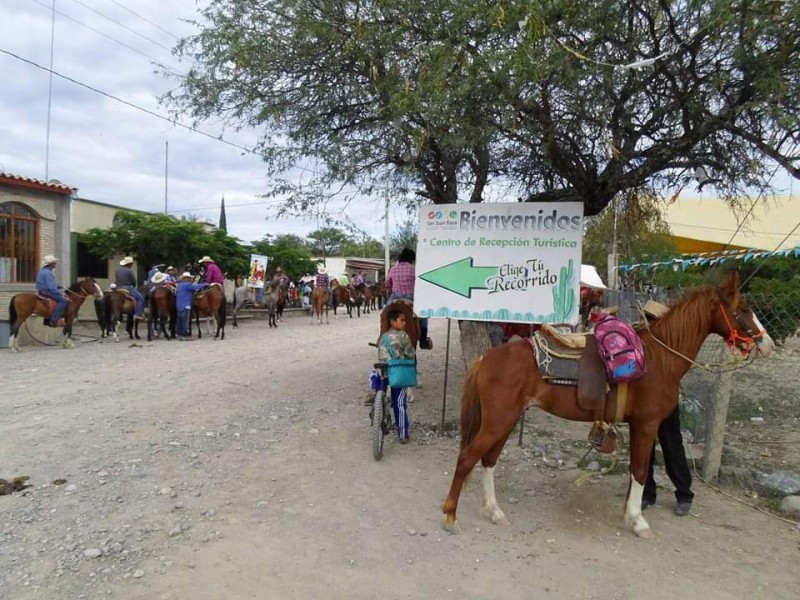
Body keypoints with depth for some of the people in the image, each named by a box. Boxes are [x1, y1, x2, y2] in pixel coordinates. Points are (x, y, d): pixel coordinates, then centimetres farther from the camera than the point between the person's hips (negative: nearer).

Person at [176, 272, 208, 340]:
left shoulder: (180, 285, 15)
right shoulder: (187, 285, -14)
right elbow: (196, 287, -14)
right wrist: (205, 285, -2)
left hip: (179, 305, 10)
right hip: (185, 306, -10)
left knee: (180, 320, 12)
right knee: (185, 320, -6)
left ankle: (180, 335, 16)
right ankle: (185, 335, -5)